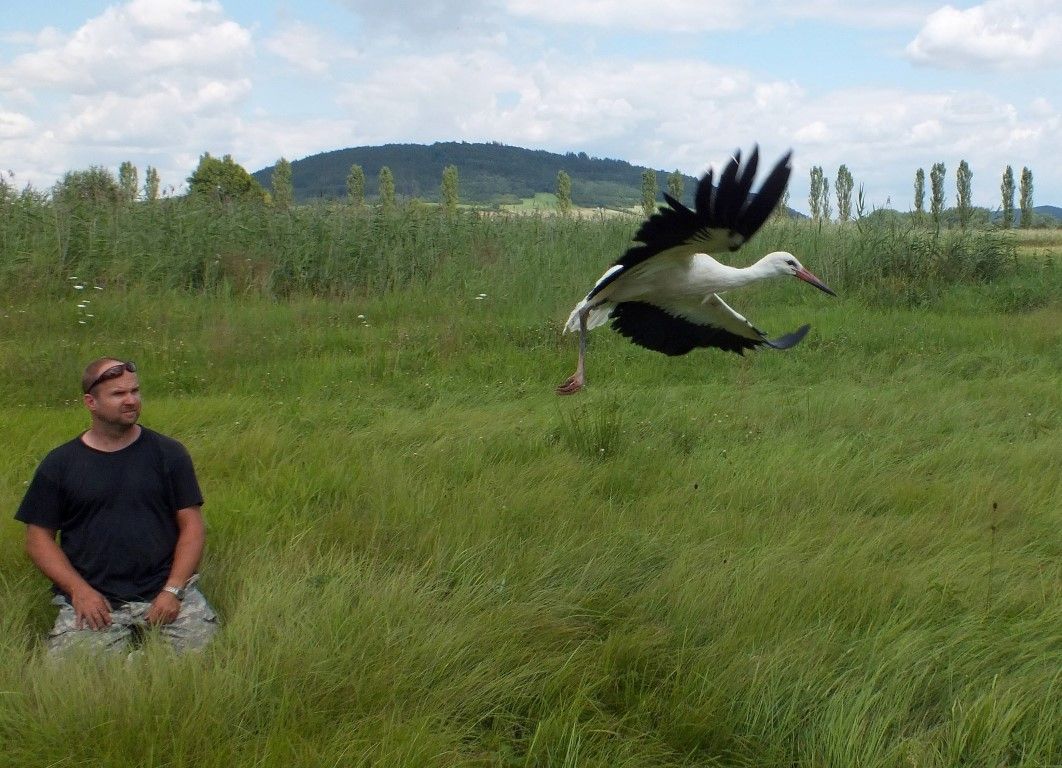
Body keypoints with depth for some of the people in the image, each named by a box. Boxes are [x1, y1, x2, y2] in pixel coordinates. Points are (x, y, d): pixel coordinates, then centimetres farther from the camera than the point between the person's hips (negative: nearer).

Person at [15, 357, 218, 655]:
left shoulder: (168, 453, 7)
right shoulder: (59, 465, 7)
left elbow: (191, 526, 4)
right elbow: (39, 537, 7)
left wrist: (173, 590, -9)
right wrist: (79, 590, -8)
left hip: (163, 591, 1)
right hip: (92, 598, 0)